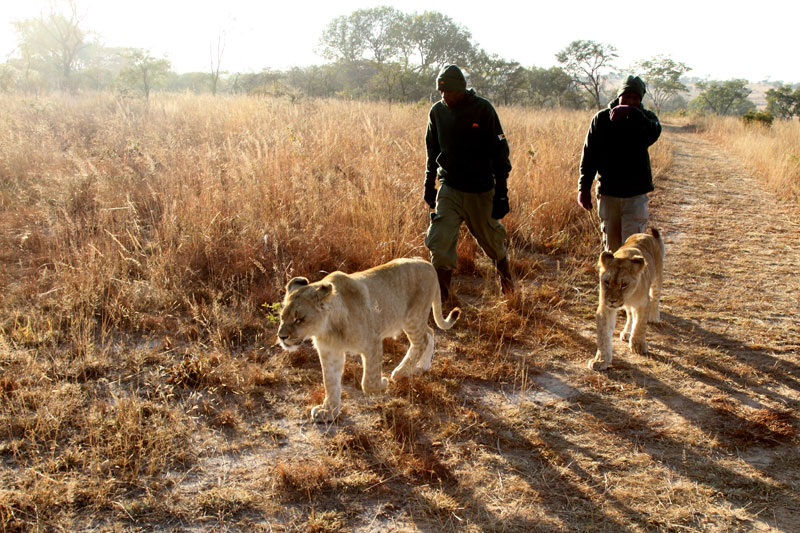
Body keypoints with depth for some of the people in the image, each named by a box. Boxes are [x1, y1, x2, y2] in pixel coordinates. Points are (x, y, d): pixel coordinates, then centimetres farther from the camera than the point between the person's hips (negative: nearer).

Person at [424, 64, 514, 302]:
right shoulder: (437, 111, 1)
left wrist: (501, 192, -12)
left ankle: (505, 275, 42)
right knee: (440, 242, -8)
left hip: (481, 190, -3)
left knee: (491, 239, 13)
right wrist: (429, 183, 16)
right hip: (449, 188, 3)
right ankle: (443, 294, 4)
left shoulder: (483, 109, -12)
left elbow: (499, 153, -9)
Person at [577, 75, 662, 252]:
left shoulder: (646, 117, 1)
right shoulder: (601, 118, 3)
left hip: (635, 193, -1)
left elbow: (653, 133, -24)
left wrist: (632, 113, -36)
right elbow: (589, 154, 4)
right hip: (607, 193, 2)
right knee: (611, 247, 9)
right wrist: (584, 187, -2)